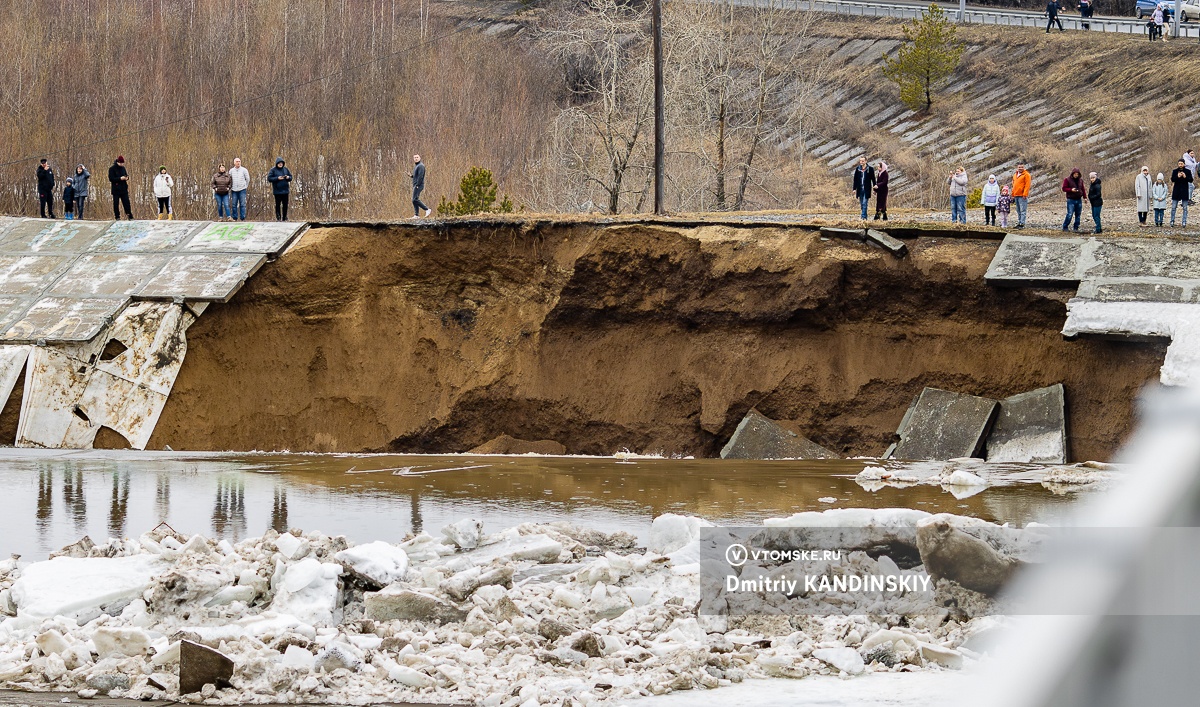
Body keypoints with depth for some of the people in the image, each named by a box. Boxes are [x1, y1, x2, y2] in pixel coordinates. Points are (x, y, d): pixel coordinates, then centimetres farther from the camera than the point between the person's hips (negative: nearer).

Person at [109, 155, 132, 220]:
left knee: (126, 202, 2)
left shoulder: (123, 168, 11)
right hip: (116, 190, -4)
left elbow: (126, 175, 22)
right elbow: (111, 178, -13)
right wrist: (120, 178, -20)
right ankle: (117, 217, 8)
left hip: (124, 189, 4)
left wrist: (126, 178, -3)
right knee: (116, 204, 0)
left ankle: (130, 217, 3)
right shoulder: (112, 169, -6)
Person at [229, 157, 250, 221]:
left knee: (242, 204, -4)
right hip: (234, 190, 2)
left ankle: (243, 218, -3)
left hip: (242, 190, -2)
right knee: (234, 204, 1)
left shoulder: (244, 170, 1)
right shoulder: (231, 171, 6)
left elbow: (247, 179, 10)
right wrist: (230, 187, 11)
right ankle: (235, 218, 7)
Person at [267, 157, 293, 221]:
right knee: (278, 204, -1)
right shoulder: (273, 170, -3)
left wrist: (288, 177, -9)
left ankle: (284, 217, 13)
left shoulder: (286, 169, 9)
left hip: (285, 190, 4)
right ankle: (278, 217, 5)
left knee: (285, 204, 5)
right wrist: (277, 178, -18)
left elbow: (291, 177, 15)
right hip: (277, 191, -4)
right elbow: (269, 178, -8)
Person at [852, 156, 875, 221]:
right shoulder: (857, 169, 5)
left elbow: (873, 178, 2)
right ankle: (865, 217, 18)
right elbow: (855, 179, 9)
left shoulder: (870, 169, -3)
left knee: (864, 204, -11)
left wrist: (874, 186, -4)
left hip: (867, 189, -4)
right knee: (862, 204, 8)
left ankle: (864, 217, -13)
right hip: (860, 189, 4)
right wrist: (854, 189, 7)